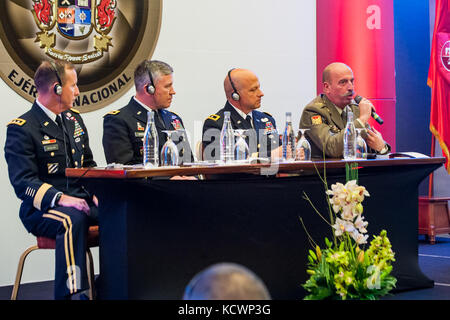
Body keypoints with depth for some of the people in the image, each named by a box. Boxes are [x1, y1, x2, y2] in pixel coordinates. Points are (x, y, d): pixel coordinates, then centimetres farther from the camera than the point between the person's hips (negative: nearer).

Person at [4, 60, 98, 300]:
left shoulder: (74, 120, 17)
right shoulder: (21, 129, -6)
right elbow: (23, 182, -14)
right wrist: (60, 198, -28)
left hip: (81, 201, 6)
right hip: (42, 208, -6)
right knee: (72, 220, -38)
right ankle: (68, 293, -37)